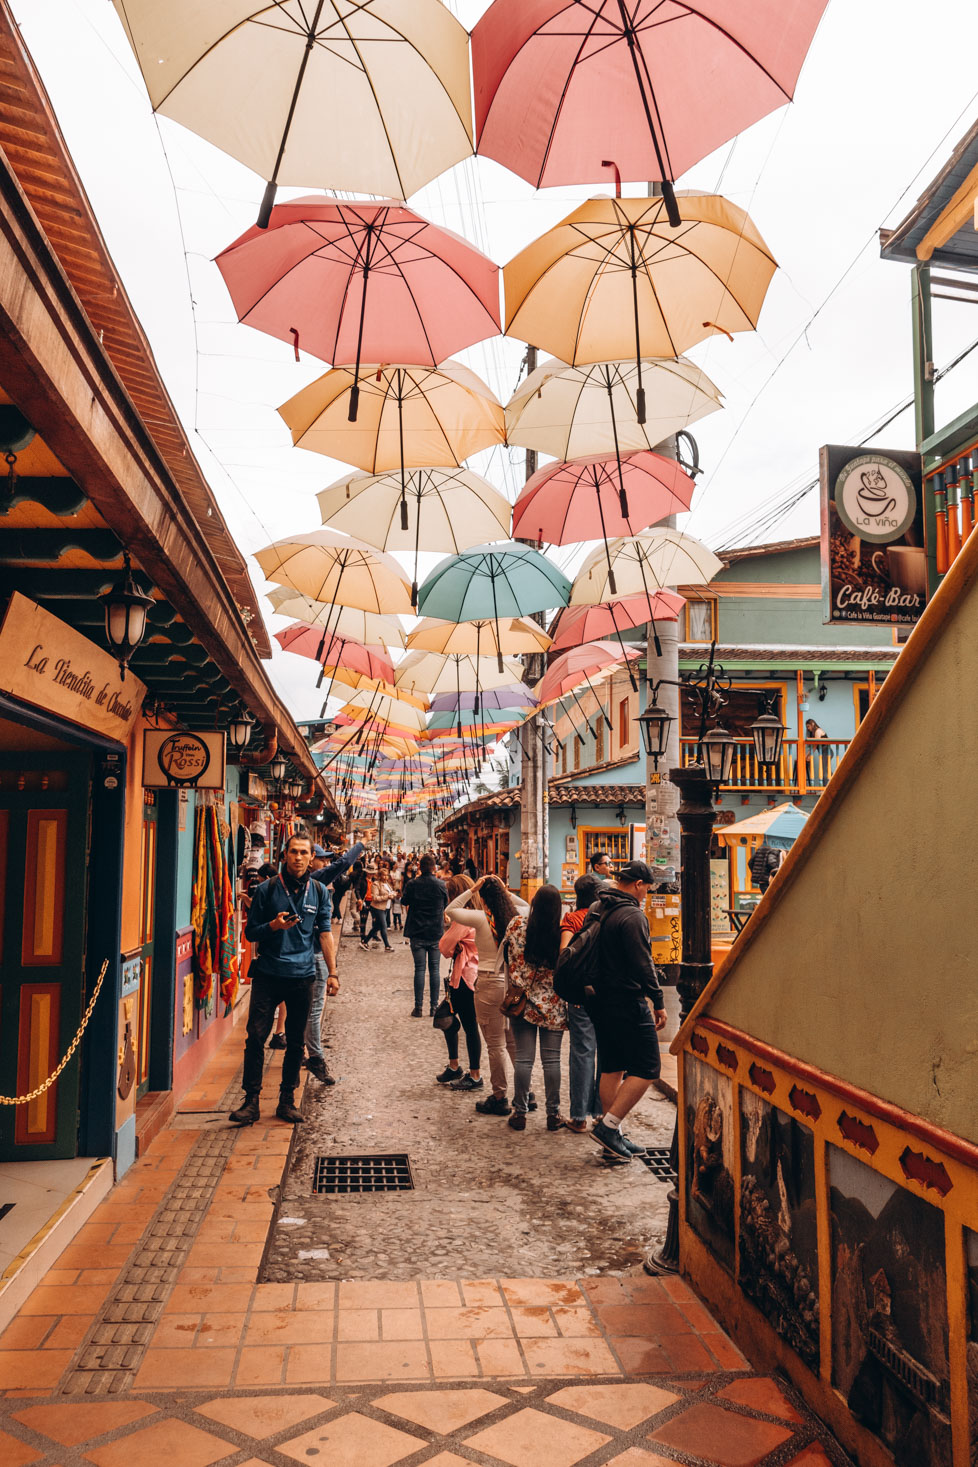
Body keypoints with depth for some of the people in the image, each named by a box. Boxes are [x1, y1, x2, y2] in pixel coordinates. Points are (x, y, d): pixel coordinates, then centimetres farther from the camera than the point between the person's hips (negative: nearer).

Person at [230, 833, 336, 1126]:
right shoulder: (267, 889, 1)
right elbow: (251, 932, 5)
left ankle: (287, 1100, 19)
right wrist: (274, 926, -15)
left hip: (302, 975, 2)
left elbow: (325, 933, 9)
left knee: (296, 1041, 7)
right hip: (268, 973, -2)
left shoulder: (319, 892, 7)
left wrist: (332, 972, 4)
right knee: (256, 1036, -7)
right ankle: (251, 1100, 2)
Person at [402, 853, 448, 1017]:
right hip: (436, 933, 1)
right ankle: (434, 1006, 8)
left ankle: (418, 1008, 2)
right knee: (435, 969, 7)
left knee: (419, 969, 2)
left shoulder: (412, 885, -8)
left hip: (417, 933, 0)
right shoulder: (441, 885, -6)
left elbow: (404, 901, 9)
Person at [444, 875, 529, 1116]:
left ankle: (500, 1098, 13)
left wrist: (471, 890, -7)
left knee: (496, 1044, 4)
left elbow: (450, 910, -6)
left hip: (490, 984, -5)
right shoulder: (514, 915, -1)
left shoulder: (481, 918, -15)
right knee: (514, 1041, 17)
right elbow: (527, 906, 23)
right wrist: (506, 892, 12)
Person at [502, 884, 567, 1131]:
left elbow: (507, 953, -3)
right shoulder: (563, 932, -9)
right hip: (554, 1006, 0)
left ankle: (520, 1113, 11)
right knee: (551, 1059, 7)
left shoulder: (518, 925, -9)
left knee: (523, 1058, 6)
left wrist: (519, 989, 6)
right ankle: (553, 1114, 13)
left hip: (523, 1002, 0)